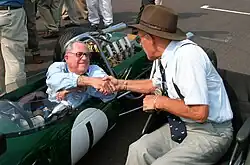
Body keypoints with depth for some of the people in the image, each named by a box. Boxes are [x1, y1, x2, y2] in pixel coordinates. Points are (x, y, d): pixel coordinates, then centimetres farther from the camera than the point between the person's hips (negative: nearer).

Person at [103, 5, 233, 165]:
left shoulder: (187, 56, -26)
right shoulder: (165, 55, -2)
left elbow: (199, 113, -29)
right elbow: (155, 84, 20)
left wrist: (159, 102, -17)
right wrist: (121, 84, 17)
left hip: (210, 132, -7)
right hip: (181, 126, 7)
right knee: (138, 150, -4)